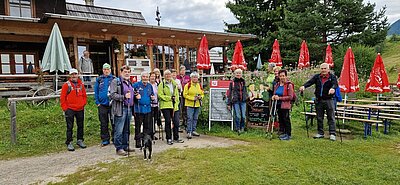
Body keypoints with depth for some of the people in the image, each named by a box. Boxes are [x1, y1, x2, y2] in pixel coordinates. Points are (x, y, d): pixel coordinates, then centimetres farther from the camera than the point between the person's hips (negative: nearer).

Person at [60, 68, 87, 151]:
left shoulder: (81, 84, 9)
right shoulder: (66, 85, -3)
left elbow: (84, 96, 16)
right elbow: (62, 98, -4)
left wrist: (83, 104, 5)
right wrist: (65, 108, -7)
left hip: (80, 109, 4)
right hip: (70, 110, -4)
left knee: (80, 126, 12)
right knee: (70, 127, 1)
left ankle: (80, 140, 25)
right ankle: (69, 143, 9)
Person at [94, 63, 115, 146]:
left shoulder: (114, 79, 2)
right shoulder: (99, 79, 8)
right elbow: (96, 92, 9)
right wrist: (97, 102, 1)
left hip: (112, 104, -2)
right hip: (102, 105, 2)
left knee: (114, 122, 3)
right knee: (103, 123, 8)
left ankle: (114, 138, 14)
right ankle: (105, 139, 18)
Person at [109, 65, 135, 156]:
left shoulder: (129, 82, 20)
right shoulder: (115, 81, -5)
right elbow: (112, 94, -15)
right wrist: (124, 97, -23)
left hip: (129, 108, 8)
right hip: (120, 109, -8)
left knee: (126, 130, 14)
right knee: (119, 130, -5)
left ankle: (125, 146, 23)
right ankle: (119, 148, 3)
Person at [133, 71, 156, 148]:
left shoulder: (150, 86, 12)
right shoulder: (136, 85, -4)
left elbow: (152, 94, 24)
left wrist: (153, 97, 3)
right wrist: (135, 96, -20)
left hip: (148, 109, 5)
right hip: (138, 109, -5)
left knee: (147, 126, 10)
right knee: (138, 126, 1)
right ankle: (138, 141, 11)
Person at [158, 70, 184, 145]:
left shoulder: (174, 84, 16)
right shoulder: (161, 84, 0)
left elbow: (177, 95, 15)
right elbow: (160, 95, -7)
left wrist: (176, 104, 3)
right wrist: (170, 98, -13)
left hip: (174, 106, 4)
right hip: (165, 105, -4)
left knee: (176, 122, 4)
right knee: (168, 122, -2)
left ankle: (176, 138, 19)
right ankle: (169, 139, 10)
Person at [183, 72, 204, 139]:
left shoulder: (199, 85, 11)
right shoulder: (188, 85, -6)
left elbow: (202, 93, 19)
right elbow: (185, 95, -9)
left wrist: (200, 97, -4)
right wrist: (192, 98, -17)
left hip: (197, 104, 6)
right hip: (190, 104, -5)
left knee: (195, 118, 12)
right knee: (190, 118, -7)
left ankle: (193, 131, 23)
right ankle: (189, 132, -2)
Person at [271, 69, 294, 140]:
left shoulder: (289, 85, -8)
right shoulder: (277, 85, 13)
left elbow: (290, 97, -13)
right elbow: (275, 93, 26)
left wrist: (280, 98, -18)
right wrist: (274, 96, 2)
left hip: (285, 105, -7)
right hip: (278, 105, 7)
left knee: (286, 119, -2)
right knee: (280, 119, 10)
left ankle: (288, 134, 6)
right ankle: (282, 133, 21)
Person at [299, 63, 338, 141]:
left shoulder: (332, 77, -1)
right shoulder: (317, 77, 7)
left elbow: (335, 84, -19)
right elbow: (310, 82, -8)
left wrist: (333, 88, -43)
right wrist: (304, 86, -28)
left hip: (329, 100, -3)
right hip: (319, 100, 4)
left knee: (331, 117, 0)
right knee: (319, 117, 10)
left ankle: (332, 134, 7)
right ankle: (320, 133, 21)